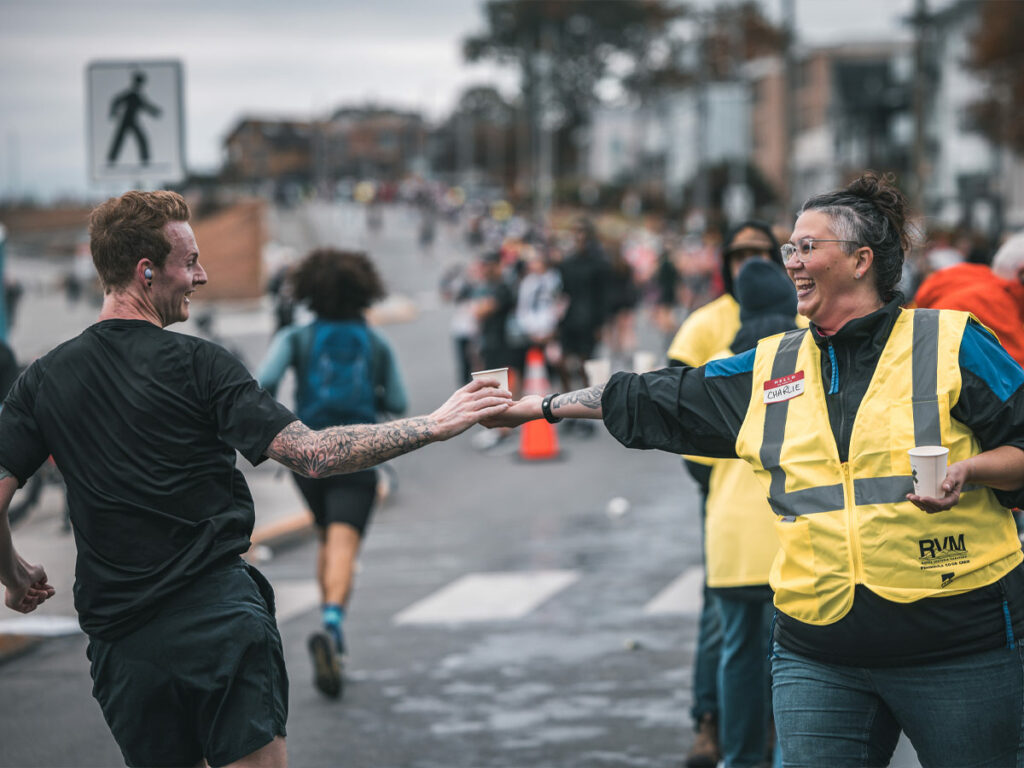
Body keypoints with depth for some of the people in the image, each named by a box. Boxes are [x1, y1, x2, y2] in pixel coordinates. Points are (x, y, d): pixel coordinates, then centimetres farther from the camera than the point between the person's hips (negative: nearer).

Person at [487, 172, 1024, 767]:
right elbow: (653, 401, 20)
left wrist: (970, 469, -17)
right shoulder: (770, 368, 14)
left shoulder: (950, 341, 0)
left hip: (958, 647, -3)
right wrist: (544, 406, 23)